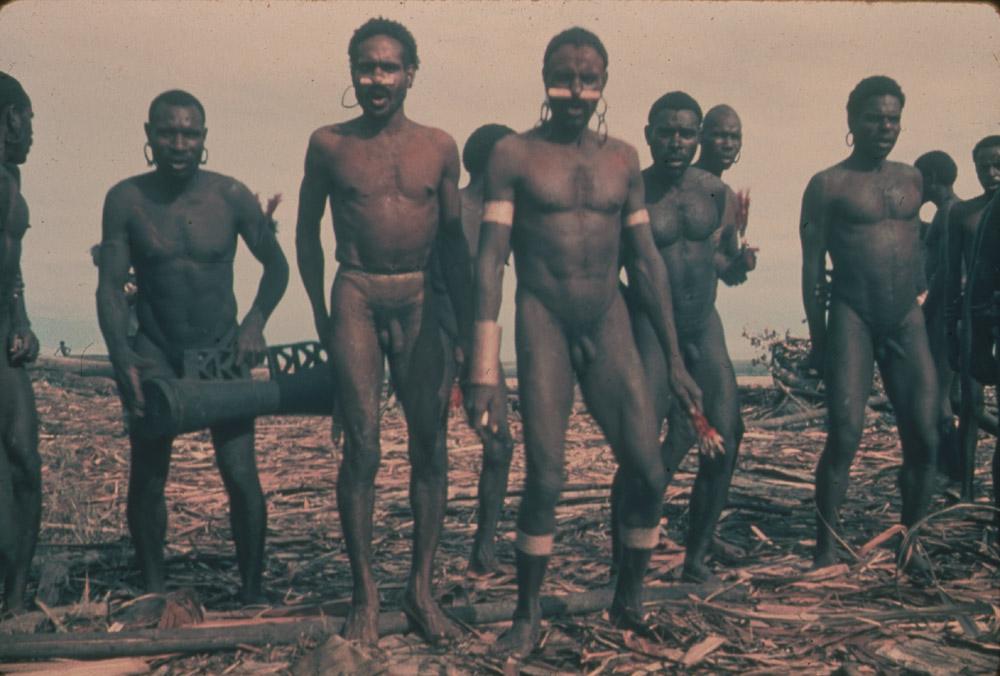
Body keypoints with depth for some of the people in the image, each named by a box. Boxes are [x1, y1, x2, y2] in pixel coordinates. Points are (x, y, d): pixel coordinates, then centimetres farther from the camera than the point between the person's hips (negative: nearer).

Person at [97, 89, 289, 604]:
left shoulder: (231, 196, -7)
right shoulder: (126, 200, -6)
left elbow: (276, 265, 4)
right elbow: (110, 286, -7)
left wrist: (255, 322, -11)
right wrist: (122, 358, -20)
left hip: (223, 349, 0)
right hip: (154, 353, 1)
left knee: (240, 475, -6)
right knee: (147, 476, 2)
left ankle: (253, 591, 9)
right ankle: (153, 592, 20)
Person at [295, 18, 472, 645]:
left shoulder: (439, 147, 7)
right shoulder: (329, 144, 5)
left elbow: (453, 238, 13)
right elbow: (308, 228, 13)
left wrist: (467, 325, 10)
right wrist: (321, 312, 8)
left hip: (420, 303, 2)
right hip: (357, 298, -2)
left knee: (431, 449, 2)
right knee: (363, 448, -6)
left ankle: (422, 589, 14)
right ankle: (365, 593, 7)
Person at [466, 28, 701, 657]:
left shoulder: (622, 158, 9)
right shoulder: (515, 154, -2)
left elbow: (647, 261, 11)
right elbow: (491, 260, -7)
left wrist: (675, 358, 9)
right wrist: (485, 367, -13)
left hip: (611, 326, 3)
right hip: (544, 323, -3)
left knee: (649, 472, -3)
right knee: (545, 479, -7)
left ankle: (630, 599, 19)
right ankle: (528, 615, 12)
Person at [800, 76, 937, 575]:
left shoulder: (912, 180, 15)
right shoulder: (829, 185, 0)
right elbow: (812, 266, -2)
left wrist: (918, 304, 15)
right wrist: (818, 337, -6)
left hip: (907, 321, 5)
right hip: (853, 318, -5)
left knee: (925, 436, 0)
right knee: (845, 435, -12)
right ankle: (826, 548, -1)